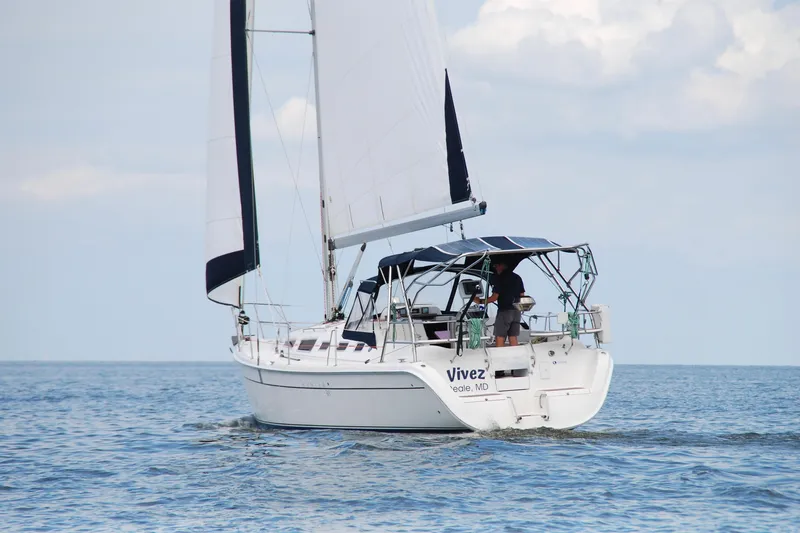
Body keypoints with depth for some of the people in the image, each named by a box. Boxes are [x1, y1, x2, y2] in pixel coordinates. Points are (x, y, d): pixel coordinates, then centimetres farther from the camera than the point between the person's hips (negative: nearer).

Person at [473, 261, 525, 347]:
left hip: (504, 311, -7)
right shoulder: (517, 277, 12)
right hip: (517, 312, 7)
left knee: (499, 339, -3)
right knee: (513, 339, 8)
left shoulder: (500, 278, -9)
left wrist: (480, 301, -3)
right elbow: (522, 295, 14)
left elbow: (494, 297, -13)